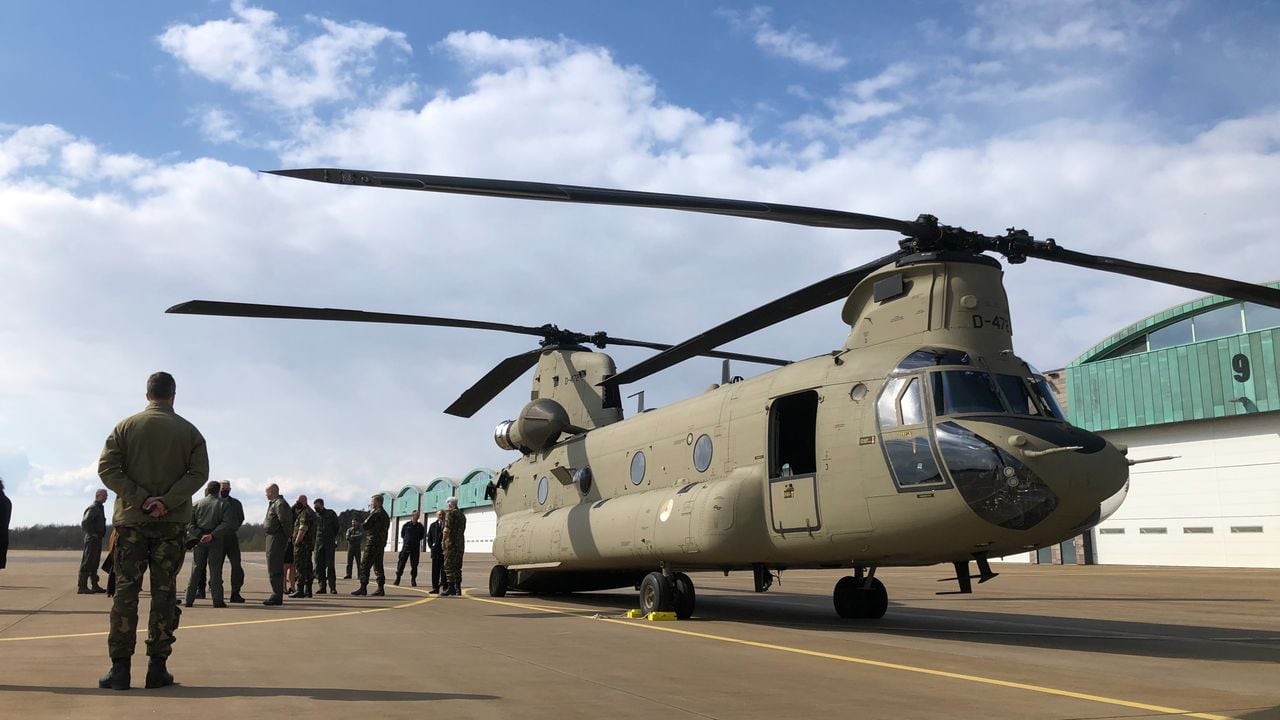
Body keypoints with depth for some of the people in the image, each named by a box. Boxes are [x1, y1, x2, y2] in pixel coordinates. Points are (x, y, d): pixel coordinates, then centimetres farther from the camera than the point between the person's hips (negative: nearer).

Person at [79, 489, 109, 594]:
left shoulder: (99, 508, 19)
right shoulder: (93, 508, -13)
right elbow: (84, 522, -25)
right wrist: (92, 533, -19)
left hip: (97, 539, 10)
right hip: (92, 539, -10)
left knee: (94, 563, 13)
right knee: (87, 563, -8)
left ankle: (95, 586, 18)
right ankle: (82, 586, -7)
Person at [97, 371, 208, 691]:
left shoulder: (126, 426, 5)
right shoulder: (189, 431, 3)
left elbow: (107, 467, -6)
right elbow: (199, 473, -9)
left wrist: (140, 499, -10)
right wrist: (166, 502, -14)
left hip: (131, 519, 1)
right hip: (172, 521, 0)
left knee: (125, 589, 3)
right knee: (164, 591, 2)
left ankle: (120, 667, 1)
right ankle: (158, 667, 1)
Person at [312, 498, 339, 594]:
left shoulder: (331, 514, 3)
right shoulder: (315, 515, 10)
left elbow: (337, 528, 5)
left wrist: (336, 541, 2)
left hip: (329, 543, -3)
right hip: (319, 543, 3)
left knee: (330, 565, -6)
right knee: (319, 565, 0)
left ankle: (332, 587, -4)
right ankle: (322, 587, 5)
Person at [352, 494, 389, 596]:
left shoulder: (376, 513, -13)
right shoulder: (385, 514, 16)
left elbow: (365, 526, -11)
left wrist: (368, 516, 6)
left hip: (373, 542, -9)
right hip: (381, 543, 9)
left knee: (364, 565, -6)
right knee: (378, 566, 11)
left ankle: (363, 588, -9)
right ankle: (380, 588, 8)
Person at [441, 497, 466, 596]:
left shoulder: (450, 513, -6)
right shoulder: (462, 515, 19)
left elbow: (447, 529, -15)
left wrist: (444, 541, -9)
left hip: (451, 543, -8)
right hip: (461, 544, 8)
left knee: (449, 566, -7)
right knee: (457, 566, 10)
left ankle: (450, 587, -13)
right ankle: (458, 588, 9)